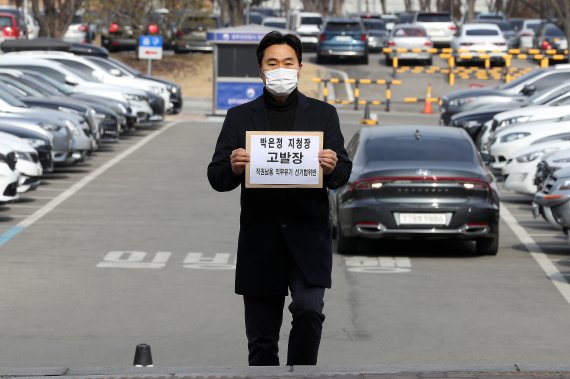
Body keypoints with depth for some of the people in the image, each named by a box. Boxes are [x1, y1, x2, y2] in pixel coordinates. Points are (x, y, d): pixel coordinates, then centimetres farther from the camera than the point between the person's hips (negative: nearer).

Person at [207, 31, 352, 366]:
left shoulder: (323, 114, 8)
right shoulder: (240, 117, 7)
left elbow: (344, 173, 2)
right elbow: (216, 177, 1)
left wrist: (333, 168, -21)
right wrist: (233, 169, -21)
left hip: (307, 236, -1)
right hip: (260, 239, 1)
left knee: (309, 311, -21)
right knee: (262, 340, 5)